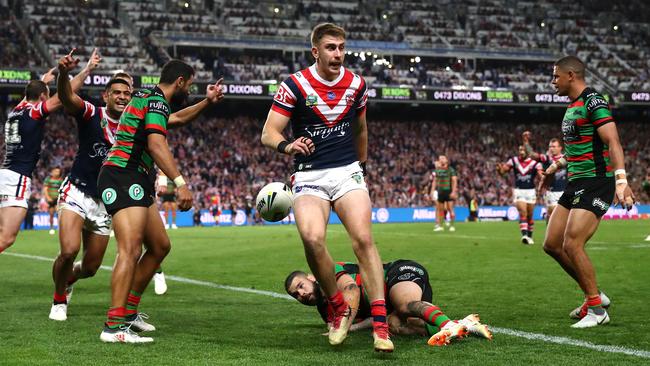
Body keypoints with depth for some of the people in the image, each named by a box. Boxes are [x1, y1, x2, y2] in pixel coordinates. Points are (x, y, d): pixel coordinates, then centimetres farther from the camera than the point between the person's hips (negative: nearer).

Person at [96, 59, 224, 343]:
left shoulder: (148, 97, 21)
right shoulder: (157, 100, -10)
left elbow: (176, 117, 42)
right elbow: (156, 144, -25)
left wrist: (207, 102, 37)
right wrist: (180, 182, -31)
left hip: (135, 183, 11)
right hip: (123, 178, -11)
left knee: (160, 246, 16)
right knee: (130, 250, -22)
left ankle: (129, 310, 21)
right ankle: (114, 326, -30)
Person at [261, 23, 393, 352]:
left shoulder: (356, 85, 6)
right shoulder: (294, 85, -6)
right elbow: (268, 133, -10)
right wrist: (287, 145, -31)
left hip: (347, 172, 2)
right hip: (309, 177, -2)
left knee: (363, 239, -18)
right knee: (312, 238, -26)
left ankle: (380, 325, -16)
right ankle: (339, 309, -4)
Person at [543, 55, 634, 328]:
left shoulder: (593, 102, -13)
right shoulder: (572, 106, 16)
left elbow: (612, 142, -23)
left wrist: (621, 179, -33)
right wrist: (557, 166, 37)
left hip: (596, 182, -10)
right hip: (576, 183, 10)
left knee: (572, 245, -16)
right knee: (552, 244, 8)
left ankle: (597, 309, -2)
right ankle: (594, 295, 20)